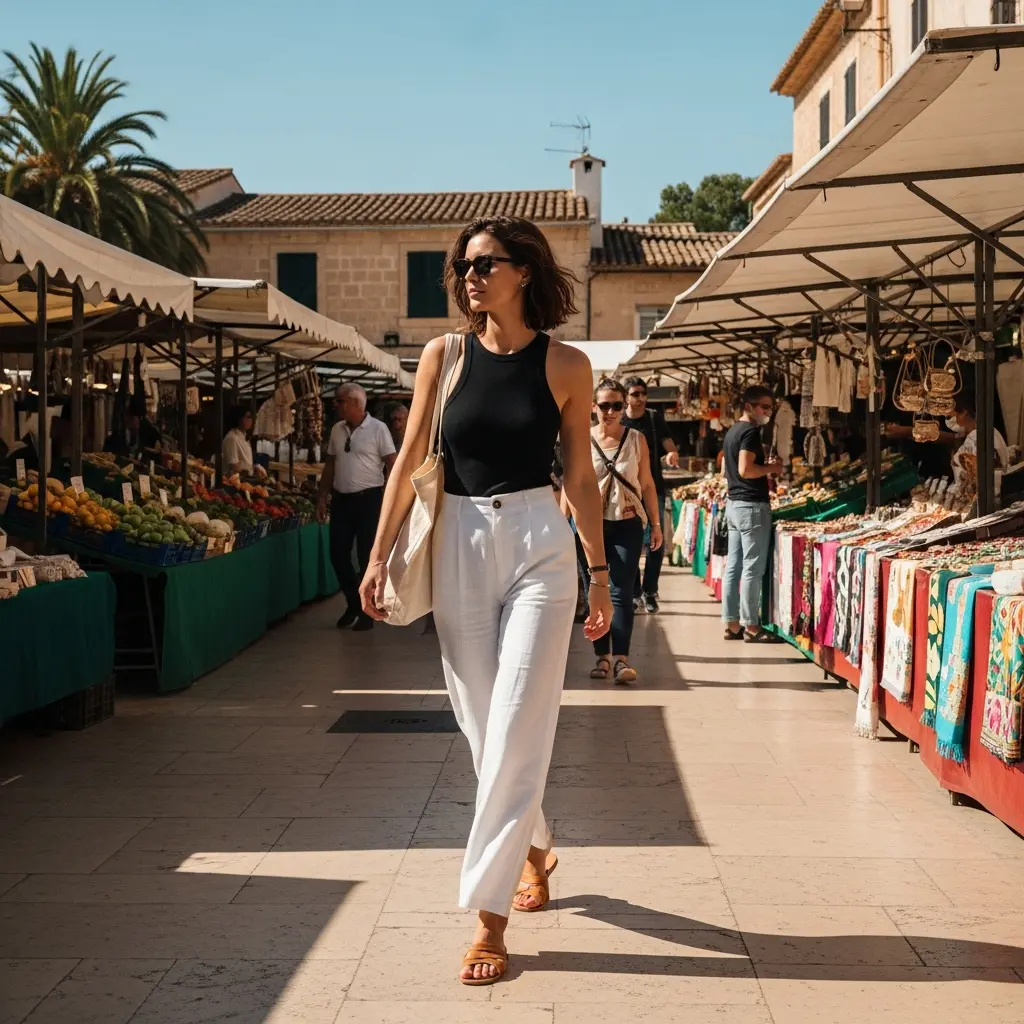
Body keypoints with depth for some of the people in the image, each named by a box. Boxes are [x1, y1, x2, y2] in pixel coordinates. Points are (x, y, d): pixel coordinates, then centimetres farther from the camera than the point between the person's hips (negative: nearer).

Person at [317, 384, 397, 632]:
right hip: (341, 499, 5)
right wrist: (322, 497, 10)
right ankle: (353, 602, 25)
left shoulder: (377, 429, -7)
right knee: (338, 554, 6)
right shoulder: (337, 430, 9)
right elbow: (330, 465, 15)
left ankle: (367, 612, 11)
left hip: (369, 499, -5)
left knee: (367, 557, 1)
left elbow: (392, 465, -8)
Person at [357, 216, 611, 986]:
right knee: (483, 725, 11)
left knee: (516, 730, -8)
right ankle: (533, 849, 37)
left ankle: (489, 915, -3)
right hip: (459, 546, 3)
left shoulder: (565, 366, 0)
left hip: (539, 546, -3)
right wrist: (379, 556, 2)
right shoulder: (444, 357, 4)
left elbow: (582, 476, 4)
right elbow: (410, 461, 6)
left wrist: (599, 573, 5)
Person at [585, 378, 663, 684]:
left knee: (622, 592, -7)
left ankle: (621, 658, -11)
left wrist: (656, 524, 5)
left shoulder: (636, 439, 3)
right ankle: (602, 656, 13)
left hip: (627, 524, 0)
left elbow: (647, 485, 7)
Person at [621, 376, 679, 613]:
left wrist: (673, 453, -27)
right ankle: (634, 591, 12)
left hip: (654, 489, 1)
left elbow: (669, 444, -3)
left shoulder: (655, 419, 2)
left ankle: (649, 591, 10)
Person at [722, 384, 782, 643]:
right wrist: (771, 468, -10)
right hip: (752, 505, -10)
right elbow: (745, 469, -25)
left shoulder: (732, 431, 15)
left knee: (733, 566, 10)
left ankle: (732, 624, 13)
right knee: (752, 568, -4)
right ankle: (751, 626, 0)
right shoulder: (751, 431, -14)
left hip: (734, 503, 10)